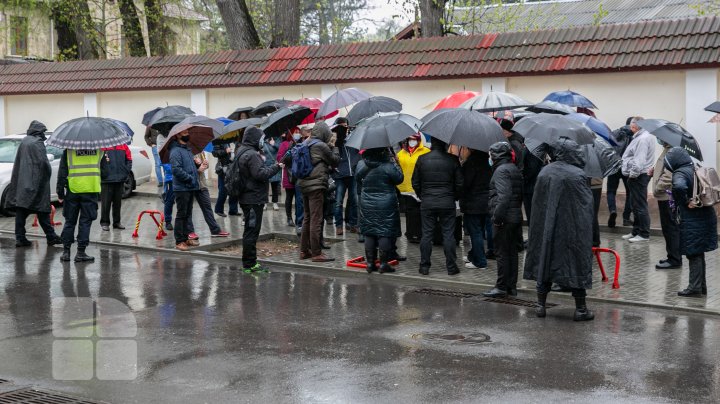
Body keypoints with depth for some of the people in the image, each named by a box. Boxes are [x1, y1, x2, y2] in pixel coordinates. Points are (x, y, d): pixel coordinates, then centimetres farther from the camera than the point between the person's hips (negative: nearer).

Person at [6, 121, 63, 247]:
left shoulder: (24, 141, 12)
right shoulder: (38, 143, -10)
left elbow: (18, 162, 17)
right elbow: (43, 162, -17)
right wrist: (48, 174, -2)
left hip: (21, 181, 7)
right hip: (35, 181, -7)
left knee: (21, 210, 4)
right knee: (42, 210, -1)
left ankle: (20, 238, 2)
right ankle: (51, 236, 4)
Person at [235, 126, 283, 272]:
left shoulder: (242, 152, 16)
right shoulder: (251, 155, -17)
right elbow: (260, 174, -24)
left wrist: (272, 167, 10)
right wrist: (276, 167, -14)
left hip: (247, 198, 11)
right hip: (254, 198, -11)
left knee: (251, 231, 16)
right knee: (251, 231, -6)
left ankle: (249, 263, 23)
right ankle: (249, 264, -1)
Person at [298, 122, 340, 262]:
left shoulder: (305, 144, 11)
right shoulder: (321, 146, -12)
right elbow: (335, 161, -4)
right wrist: (333, 148, 13)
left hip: (304, 185, 9)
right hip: (316, 185, -9)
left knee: (307, 218, 17)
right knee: (316, 220, -6)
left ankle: (304, 250, 22)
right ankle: (316, 253, -4)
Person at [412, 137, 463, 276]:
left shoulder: (422, 159, -1)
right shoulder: (452, 159, -5)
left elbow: (415, 183, 4)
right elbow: (459, 183, -2)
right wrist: (454, 197, 14)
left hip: (427, 203, 1)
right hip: (447, 202, -1)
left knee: (426, 234, 7)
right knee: (448, 234, 4)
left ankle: (424, 266, 9)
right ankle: (451, 267, 7)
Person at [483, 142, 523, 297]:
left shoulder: (501, 170, -13)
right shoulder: (515, 169, 16)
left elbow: (503, 195, -23)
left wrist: (497, 216, -21)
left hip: (504, 219, -9)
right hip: (516, 217, 9)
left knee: (502, 253, -3)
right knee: (512, 252, 13)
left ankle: (501, 287, 1)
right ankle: (512, 286, 18)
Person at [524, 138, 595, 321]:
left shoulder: (544, 172, -1)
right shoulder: (578, 175, -13)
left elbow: (537, 203, 6)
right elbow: (587, 203, -8)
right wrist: (586, 228, 4)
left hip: (545, 227, 4)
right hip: (573, 228, -4)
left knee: (545, 259, 13)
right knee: (576, 262, 5)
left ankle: (541, 305, 16)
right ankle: (580, 308, 8)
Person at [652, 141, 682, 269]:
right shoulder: (668, 149, 14)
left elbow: (669, 174, -25)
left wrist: (658, 188, -17)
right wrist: (655, 169, 10)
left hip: (668, 196, -10)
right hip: (666, 196, 10)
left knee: (670, 228, -4)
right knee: (669, 228, 16)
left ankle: (674, 259, 1)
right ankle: (673, 257, 24)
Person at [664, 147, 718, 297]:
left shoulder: (680, 173, -14)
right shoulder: (696, 169, 11)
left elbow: (679, 186, -37)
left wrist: (685, 202, -21)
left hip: (692, 221, -8)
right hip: (706, 216, 8)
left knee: (693, 254, 0)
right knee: (699, 253, 17)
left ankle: (694, 288, 6)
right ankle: (701, 286, 25)